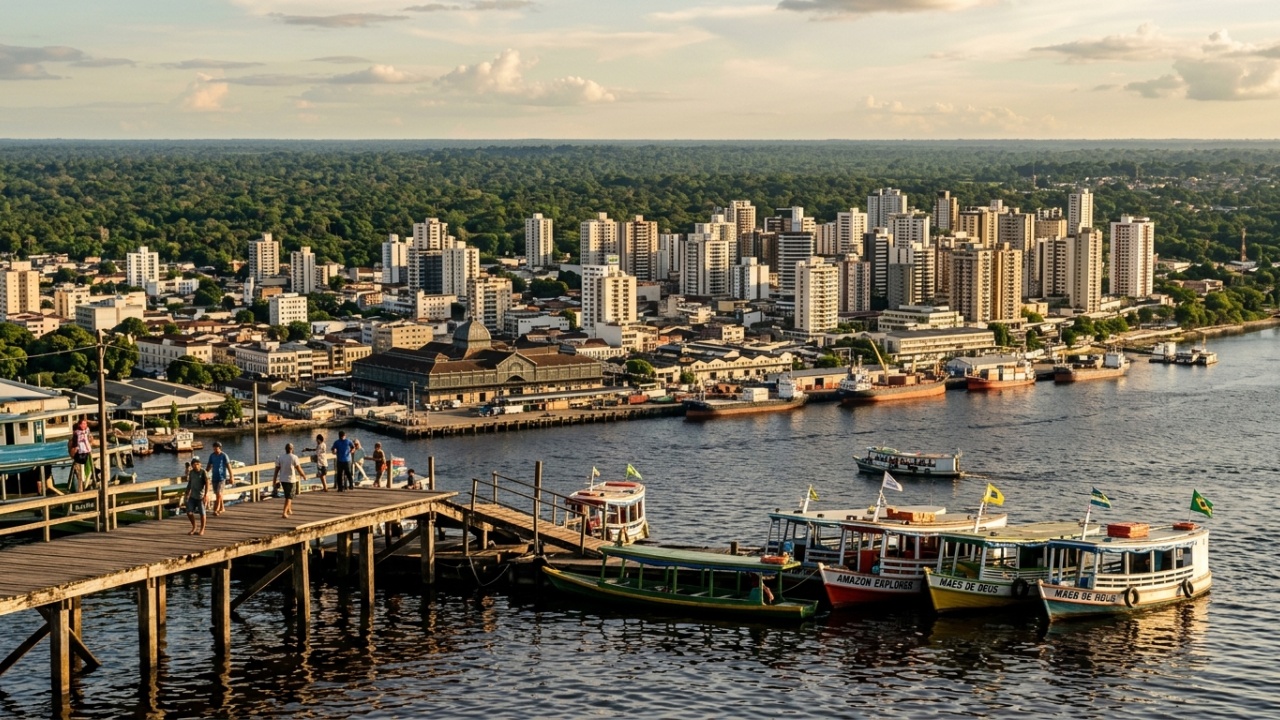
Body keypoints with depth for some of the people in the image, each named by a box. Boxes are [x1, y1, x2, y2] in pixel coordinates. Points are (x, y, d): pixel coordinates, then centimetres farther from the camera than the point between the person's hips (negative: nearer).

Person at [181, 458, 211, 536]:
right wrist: (186, 494, 19)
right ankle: (194, 528, 20)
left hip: (201, 496, -5)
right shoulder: (191, 472, 7)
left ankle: (202, 530, 17)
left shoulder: (203, 472, -10)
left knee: (202, 513, 3)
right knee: (189, 512, 0)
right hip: (192, 496, 5)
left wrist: (206, 495, -24)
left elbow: (207, 484, -15)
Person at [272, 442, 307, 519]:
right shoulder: (294, 457, -12)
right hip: (291, 479, -5)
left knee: (288, 495, 23)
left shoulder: (280, 458, 1)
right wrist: (304, 476, 6)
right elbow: (299, 469, -10)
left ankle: (289, 510, 34)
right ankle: (284, 513, -12)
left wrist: (274, 479, 8)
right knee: (289, 497, -1)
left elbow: (277, 469, 1)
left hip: (282, 479, 5)